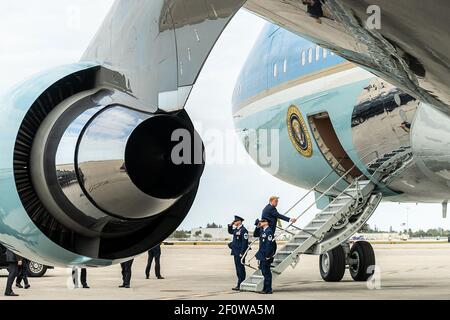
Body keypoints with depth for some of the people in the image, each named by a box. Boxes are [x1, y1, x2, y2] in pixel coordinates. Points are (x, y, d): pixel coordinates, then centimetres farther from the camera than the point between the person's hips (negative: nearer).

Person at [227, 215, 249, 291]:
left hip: (240, 253, -10)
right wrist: (230, 225, 15)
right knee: (238, 268, 12)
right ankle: (239, 285, 17)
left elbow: (245, 242, -18)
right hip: (236, 252, 10)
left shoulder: (243, 230, -14)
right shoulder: (236, 229, 13)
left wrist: (241, 253, -20)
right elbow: (230, 232, 34)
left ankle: (240, 285, -5)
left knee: (240, 269, -7)